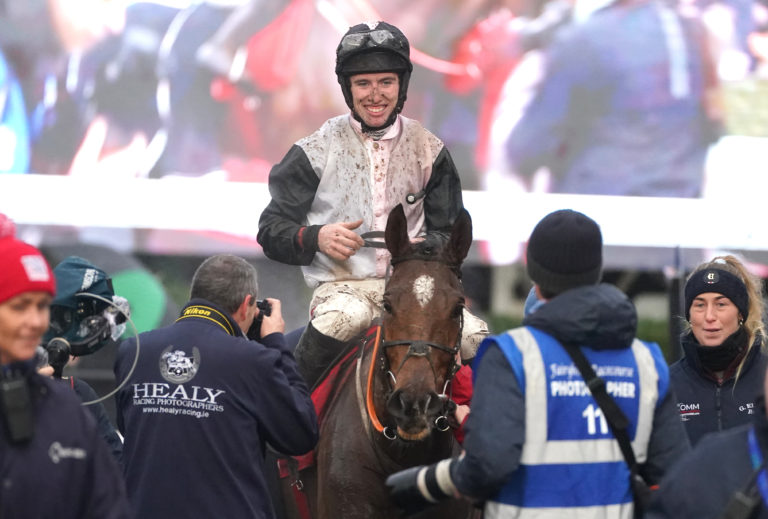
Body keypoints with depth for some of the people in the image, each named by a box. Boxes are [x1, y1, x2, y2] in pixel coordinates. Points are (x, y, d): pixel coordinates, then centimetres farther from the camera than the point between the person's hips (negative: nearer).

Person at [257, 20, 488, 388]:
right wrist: (316, 238, -16)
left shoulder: (428, 150, 12)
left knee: (475, 336, -23)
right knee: (346, 317, -38)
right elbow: (271, 230, 5)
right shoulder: (316, 151, 5)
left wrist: (427, 246, -9)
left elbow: (453, 231, 16)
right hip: (342, 285, -3)